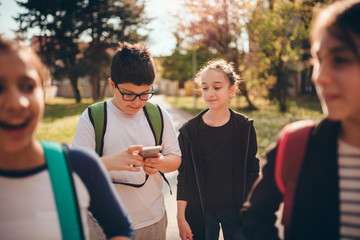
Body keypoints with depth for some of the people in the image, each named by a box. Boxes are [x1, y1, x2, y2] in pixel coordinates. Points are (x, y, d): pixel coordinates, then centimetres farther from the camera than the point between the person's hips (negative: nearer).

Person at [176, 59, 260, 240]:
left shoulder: (245, 127, -4)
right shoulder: (189, 130, -6)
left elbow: (252, 171, 3)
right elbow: (184, 177, -3)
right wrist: (181, 217, -3)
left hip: (236, 210, 1)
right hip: (201, 211, 0)